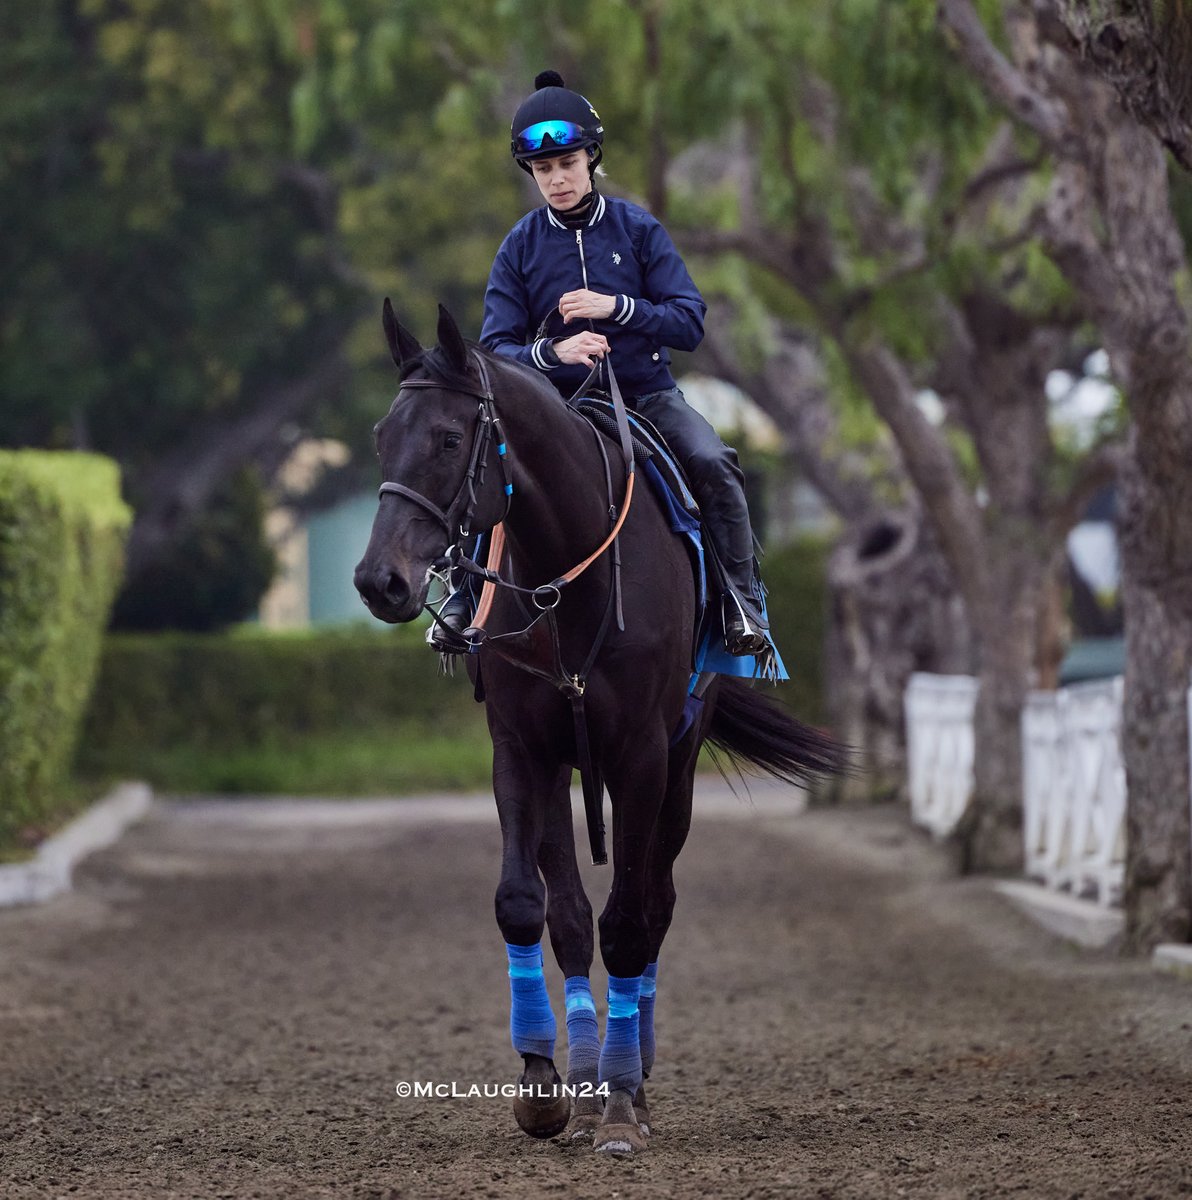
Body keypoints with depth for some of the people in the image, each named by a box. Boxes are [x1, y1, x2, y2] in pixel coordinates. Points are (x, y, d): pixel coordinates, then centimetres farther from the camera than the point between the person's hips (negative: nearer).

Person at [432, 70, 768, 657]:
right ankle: (466, 594, -1)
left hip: (645, 393, -1)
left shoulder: (637, 229, -2)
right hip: (559, 402, 1)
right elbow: (497, 348, -5)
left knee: (711, 461, -28)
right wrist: (551, 351, -27)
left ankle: (740, 599, -13)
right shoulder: (520, 247, 0)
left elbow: (690, 323, -6)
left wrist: (616, 307, -23)